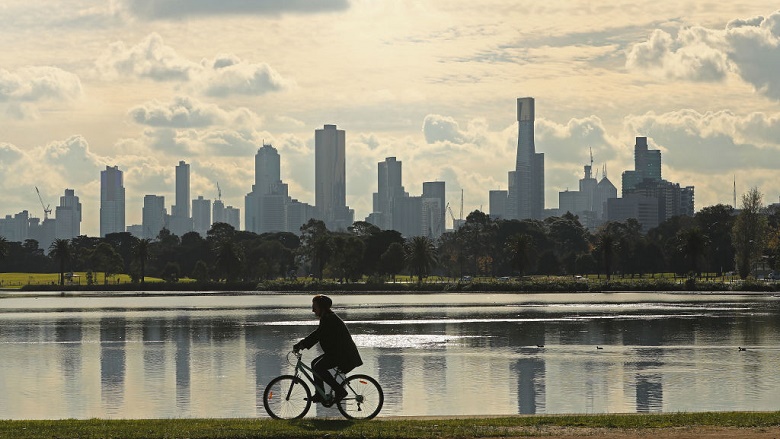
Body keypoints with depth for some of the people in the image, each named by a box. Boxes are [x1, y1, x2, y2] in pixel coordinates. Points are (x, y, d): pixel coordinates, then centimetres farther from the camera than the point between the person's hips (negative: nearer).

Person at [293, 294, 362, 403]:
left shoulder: (329, 319, -17)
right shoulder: (327, 317, 16)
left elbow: (317, 334, -24)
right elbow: (318, 335, 19)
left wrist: (299, 345, -23)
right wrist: (304, 345, 8)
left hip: (343, 354, -11)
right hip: (336, 352, 11)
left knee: (318, 367, -19)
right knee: (315, 363, 12)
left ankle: (340, 391, -15)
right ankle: (320, 395, 14)